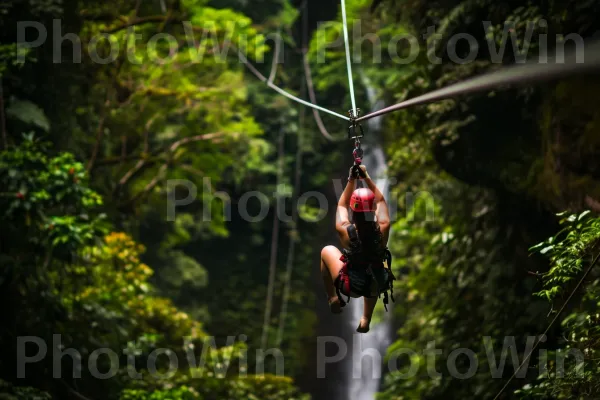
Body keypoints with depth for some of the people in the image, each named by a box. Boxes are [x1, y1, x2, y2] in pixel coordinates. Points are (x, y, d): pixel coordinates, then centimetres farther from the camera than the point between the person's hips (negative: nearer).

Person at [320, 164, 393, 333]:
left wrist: (352, 179, -2)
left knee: (327, 251, 23)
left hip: (351, 287, -2)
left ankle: (333, 299, 32)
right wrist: (366, 177, 1)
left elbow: (342, 204, -2)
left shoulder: (345, 230, -23)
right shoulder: (382, 229, -20)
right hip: (378, 286, 2)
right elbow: (380, 200, -1)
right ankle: (366, 320, 43)